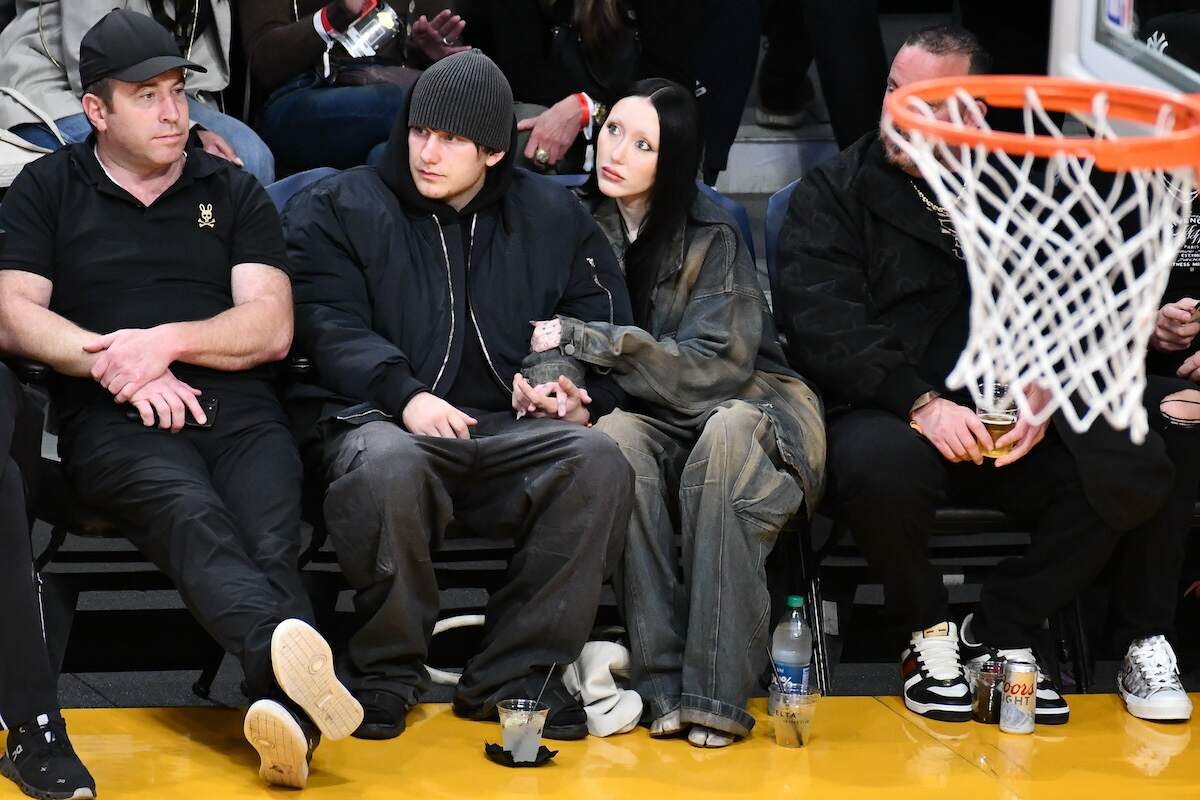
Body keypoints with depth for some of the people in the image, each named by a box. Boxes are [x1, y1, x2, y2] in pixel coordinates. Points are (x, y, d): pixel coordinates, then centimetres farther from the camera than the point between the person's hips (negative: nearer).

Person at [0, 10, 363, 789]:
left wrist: (166, 340, -5)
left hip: (238, 408, 2)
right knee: (192, 515, -37)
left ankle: (289, 714, -56)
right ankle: (296, 656, -64)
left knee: (269, 537, -31)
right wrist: (114, 361, -8)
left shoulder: (235, 192, 22)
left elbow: (272, 328, 11)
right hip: (113, 418, -2)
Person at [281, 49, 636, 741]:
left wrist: (583, 396, -7)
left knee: (598, 460, -28)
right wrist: (406, 396, -22)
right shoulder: (337, 210, 8)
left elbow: (605, 328, 15)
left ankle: (515, 676, -19)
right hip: (379, 418, -3)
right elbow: (331, 327, -5)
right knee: (386, 463, -39)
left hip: (509, 427, 3)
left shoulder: (554, 217, 16)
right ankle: (386, 674, -19)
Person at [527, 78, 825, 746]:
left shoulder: (711, 235, -9)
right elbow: (552, 338, 1)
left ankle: (717, 692, -37)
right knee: (615, 437, -33)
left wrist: (581, 339, -24)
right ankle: (663, 679, -34)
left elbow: (715, 366, -18)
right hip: (654, 418, 2)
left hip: (747, 407, -2)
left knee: (726, 434, -37)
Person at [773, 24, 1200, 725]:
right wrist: (920, 402, -22)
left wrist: (1045, 394, -12)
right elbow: (822, 324, -9)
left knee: (1135, 468, -22)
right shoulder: (836, 194, 5)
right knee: (879, 464, -38)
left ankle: (1003, 631, -5)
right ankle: (930, 630, -8)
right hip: (889, 414, -3)